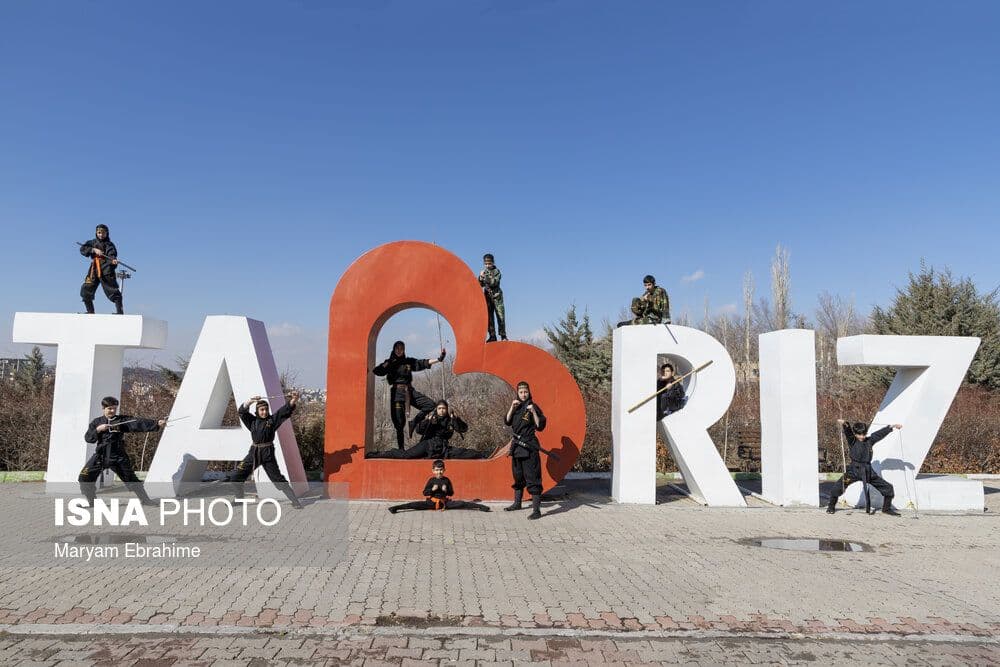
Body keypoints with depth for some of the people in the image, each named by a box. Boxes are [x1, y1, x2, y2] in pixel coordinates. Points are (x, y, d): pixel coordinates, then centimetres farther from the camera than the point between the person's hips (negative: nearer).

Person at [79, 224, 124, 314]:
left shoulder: (109, 245, 4)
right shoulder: (92, 242, 17)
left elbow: (112, 255, -13)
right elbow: (82, 249, 3)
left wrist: (113, 260, -35)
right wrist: (94, 250, -12)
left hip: (106, 270, -5)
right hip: (94, 270, 5)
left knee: (113, 292, -10)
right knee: (85, 291, 4)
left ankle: (120, 312, -8)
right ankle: (90, 312, 15)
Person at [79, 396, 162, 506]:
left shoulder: (122, 420, -1)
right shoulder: (97, 422, 6)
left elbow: (139, 424, -13)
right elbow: (88, 438, 0)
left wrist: (157, 424, -27)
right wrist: (98, 429, -18)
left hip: (118, 456, -1)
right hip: (100, 455, 2)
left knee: (131, 478, 5)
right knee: (84, 477, -8)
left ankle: (144, 499, 16)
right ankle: (90, 501, 10)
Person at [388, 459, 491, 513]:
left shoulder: (447, 480, 4)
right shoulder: (431, 480, 2)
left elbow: (451, 493, 8)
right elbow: (425, 493, 1)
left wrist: (446, 490, -13)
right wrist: (432, 489, -17)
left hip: (445, 502, 0)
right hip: (431, 502, 0)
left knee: (461, 504, -17)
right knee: (416, 504, -21)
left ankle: (480, 507, -22)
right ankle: (396, 508, -29)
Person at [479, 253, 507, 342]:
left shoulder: (496, 271, -2)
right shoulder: (483, 272, 12)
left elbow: (494, 282, -16)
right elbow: (479, 285, 11)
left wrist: (485, 277, -20)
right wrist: (481, 278, -8)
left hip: (496, 296, -4)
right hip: (487, 297, 4)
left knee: (500, 316, -7)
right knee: (489, 317, 1)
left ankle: (503, 336, -3)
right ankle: (492, 336, 5)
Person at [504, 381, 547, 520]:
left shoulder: (533, 407, -6)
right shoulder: (516, 407, 12)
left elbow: (540, 426, -10)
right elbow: (507, 422, 3)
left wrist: (534, 412, -23)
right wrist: (512, 408, -8)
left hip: (529, 447, -7)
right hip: (517, 446, 7)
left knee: (532, 478, -10)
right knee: (518, 476, 19)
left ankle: (536, 510, -12)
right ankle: (517, 502, 34)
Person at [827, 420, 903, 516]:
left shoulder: (869, 440, 10)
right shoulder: (852, 441, -2)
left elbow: (881, 433, 20)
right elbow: (848, 432, -21)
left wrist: (892, 426, 26)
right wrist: (844, 424, -41)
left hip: (868, 471, 4)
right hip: (854, 470, -4)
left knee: (888, 488, 5)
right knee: (838, 486, -19)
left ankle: (886, 508, 28)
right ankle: (831, 506, 1)